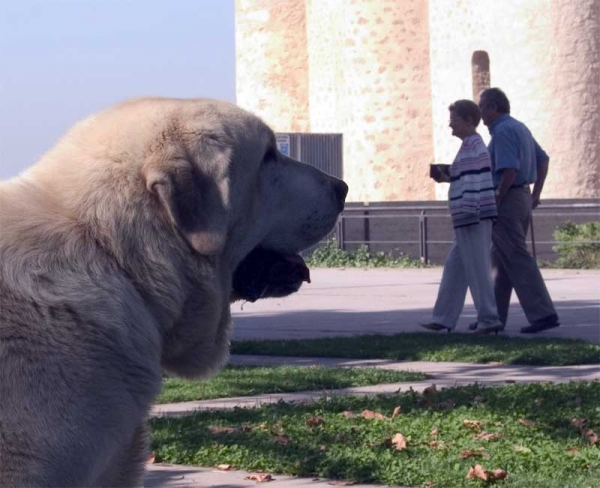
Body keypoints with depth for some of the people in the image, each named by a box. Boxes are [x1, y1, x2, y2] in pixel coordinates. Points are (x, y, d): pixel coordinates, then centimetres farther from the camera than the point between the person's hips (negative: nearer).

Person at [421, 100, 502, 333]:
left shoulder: (473, 146, -13)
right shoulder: (472, 145, 18)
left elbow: (474, 182, -20)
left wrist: (466, 210, -24)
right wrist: (447, 178, 16)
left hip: (473, 218, -11)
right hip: (470, 219, 11)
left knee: (477, 268, -6)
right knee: (454, 268, 12)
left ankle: (489, 319, -3)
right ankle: (443, 319, 15)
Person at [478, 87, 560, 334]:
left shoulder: (503, 131, -15)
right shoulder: (519, 128, 16)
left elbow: (510, 170, -25)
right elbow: (543, 160, 22)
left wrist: (497, 199, -16)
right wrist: (535, 194, 21)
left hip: (507, 201, -10)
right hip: (523, 198, 10)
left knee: (517, 260, -9)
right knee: (502, 260, 15)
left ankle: (542, 314, -14)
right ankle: (495, 316, 20)